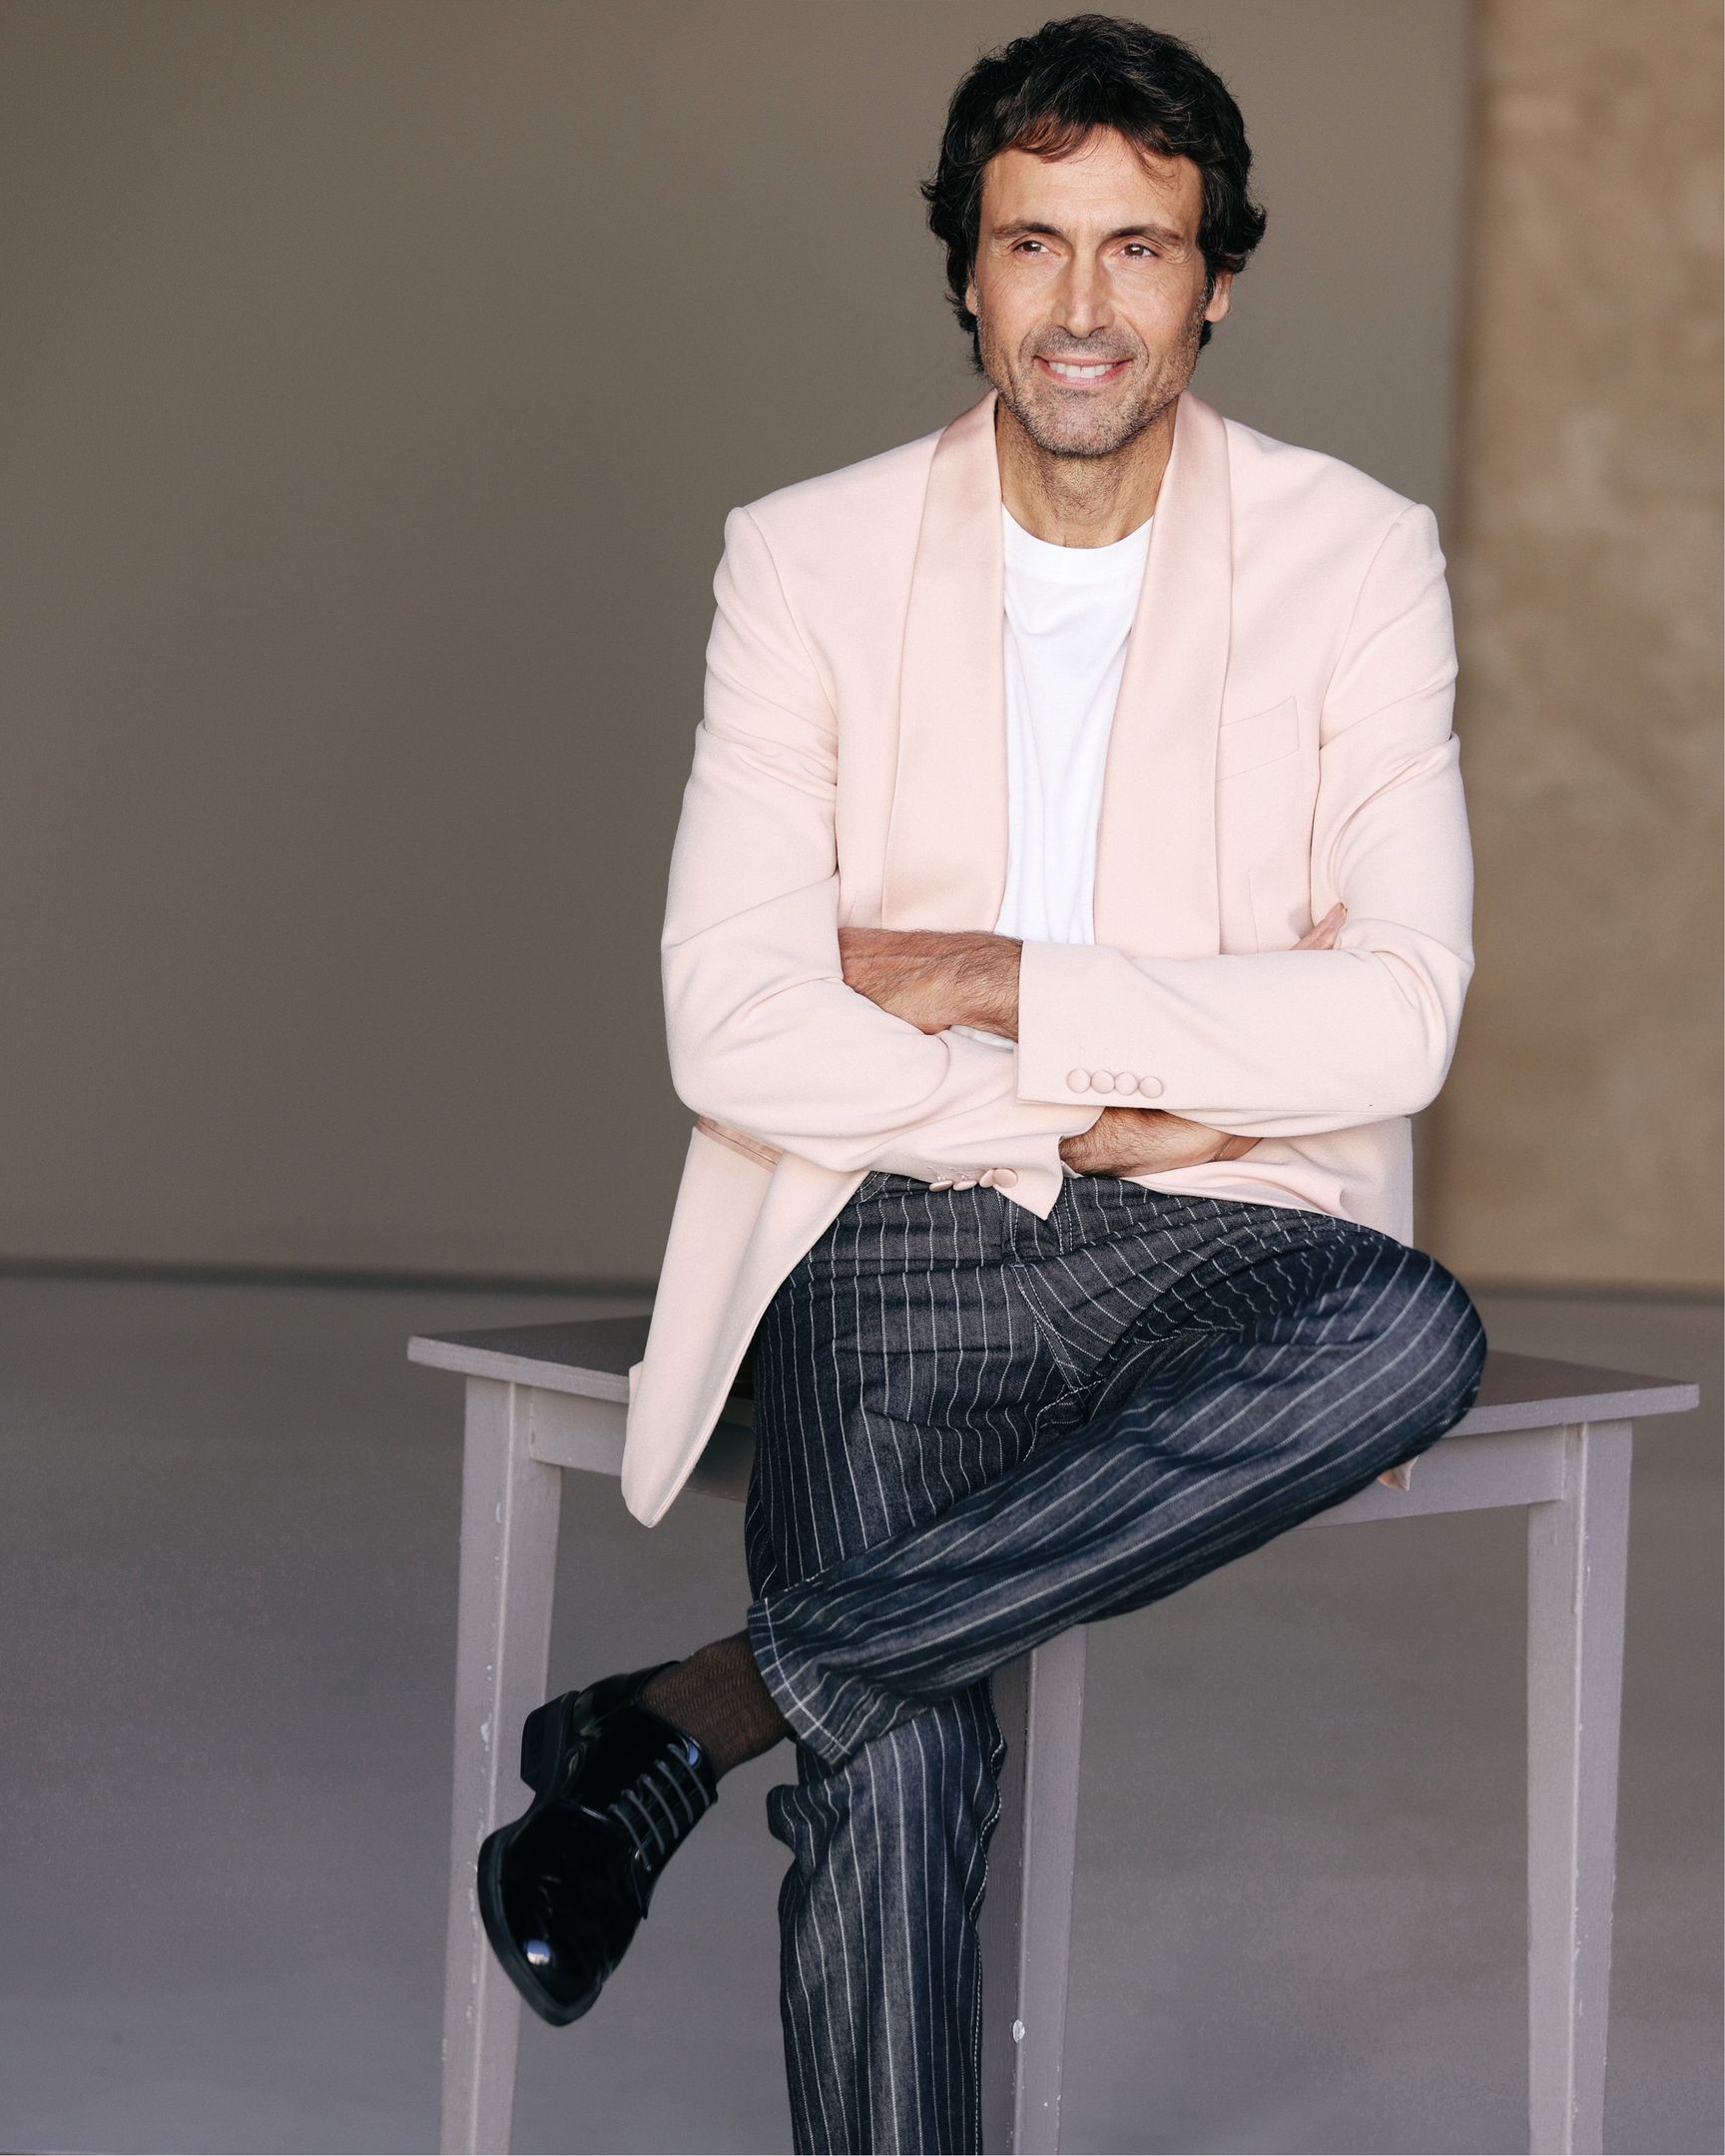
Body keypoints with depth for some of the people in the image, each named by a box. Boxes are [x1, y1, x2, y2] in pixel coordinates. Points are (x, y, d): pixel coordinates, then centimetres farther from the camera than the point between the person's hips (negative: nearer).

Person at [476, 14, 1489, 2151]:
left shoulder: (1355, 559, 3)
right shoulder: (810, 560, 4)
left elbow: (1396, 1014, -7)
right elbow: (732, 1028, -4)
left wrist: (996, 983, -10)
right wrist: (1103, 1104, -10)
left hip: (1212, 1244, 1)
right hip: (890, 1245, -1)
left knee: (1414, 1335, -35)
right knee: (898, 1763, -27)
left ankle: (699, 1707, -28)